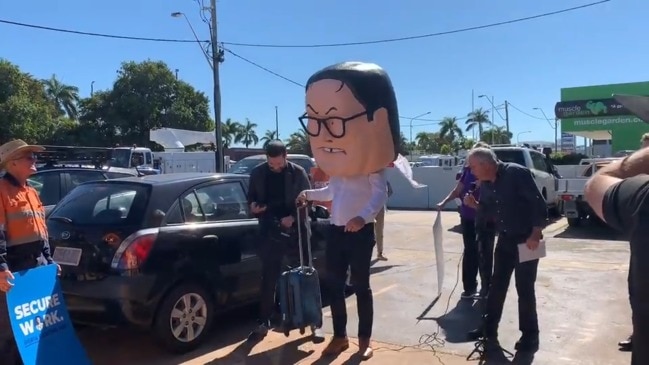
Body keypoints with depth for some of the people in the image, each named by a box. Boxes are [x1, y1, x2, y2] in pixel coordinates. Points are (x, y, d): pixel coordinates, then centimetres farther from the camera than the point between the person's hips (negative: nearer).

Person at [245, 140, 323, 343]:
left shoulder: (298, 173, -5)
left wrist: (293, 217, -16)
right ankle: (264, 322, 19)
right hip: (270, 232, 2)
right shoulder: (257, 173, 1)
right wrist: (253, 205, -10)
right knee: (268, 278, 6)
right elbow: (251, 197, 12)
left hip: (296, 230, -1)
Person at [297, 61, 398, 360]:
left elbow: (379, 195, -25)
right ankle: (340, 336, 27)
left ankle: (365, 340, 20)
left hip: (360, 232, -7)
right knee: (334, 284, 12)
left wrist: (363, 216, -42)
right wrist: (310, 195, 27)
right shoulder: (337, 164, 9)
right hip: (335, 232, 7)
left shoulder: (372, 164, -14)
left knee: (360, 286, 4)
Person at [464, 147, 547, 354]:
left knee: (524, 288, 0)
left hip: (527, 239, -7)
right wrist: (474, 205, -6)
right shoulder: (485, 184, 4)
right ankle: (489, 328, 23)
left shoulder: (517, 173, -19)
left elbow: (539, 204, -21)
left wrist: (535, 234, -24)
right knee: (497, 285, 12)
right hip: (505, 239, 7)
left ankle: (530, 335, 15)